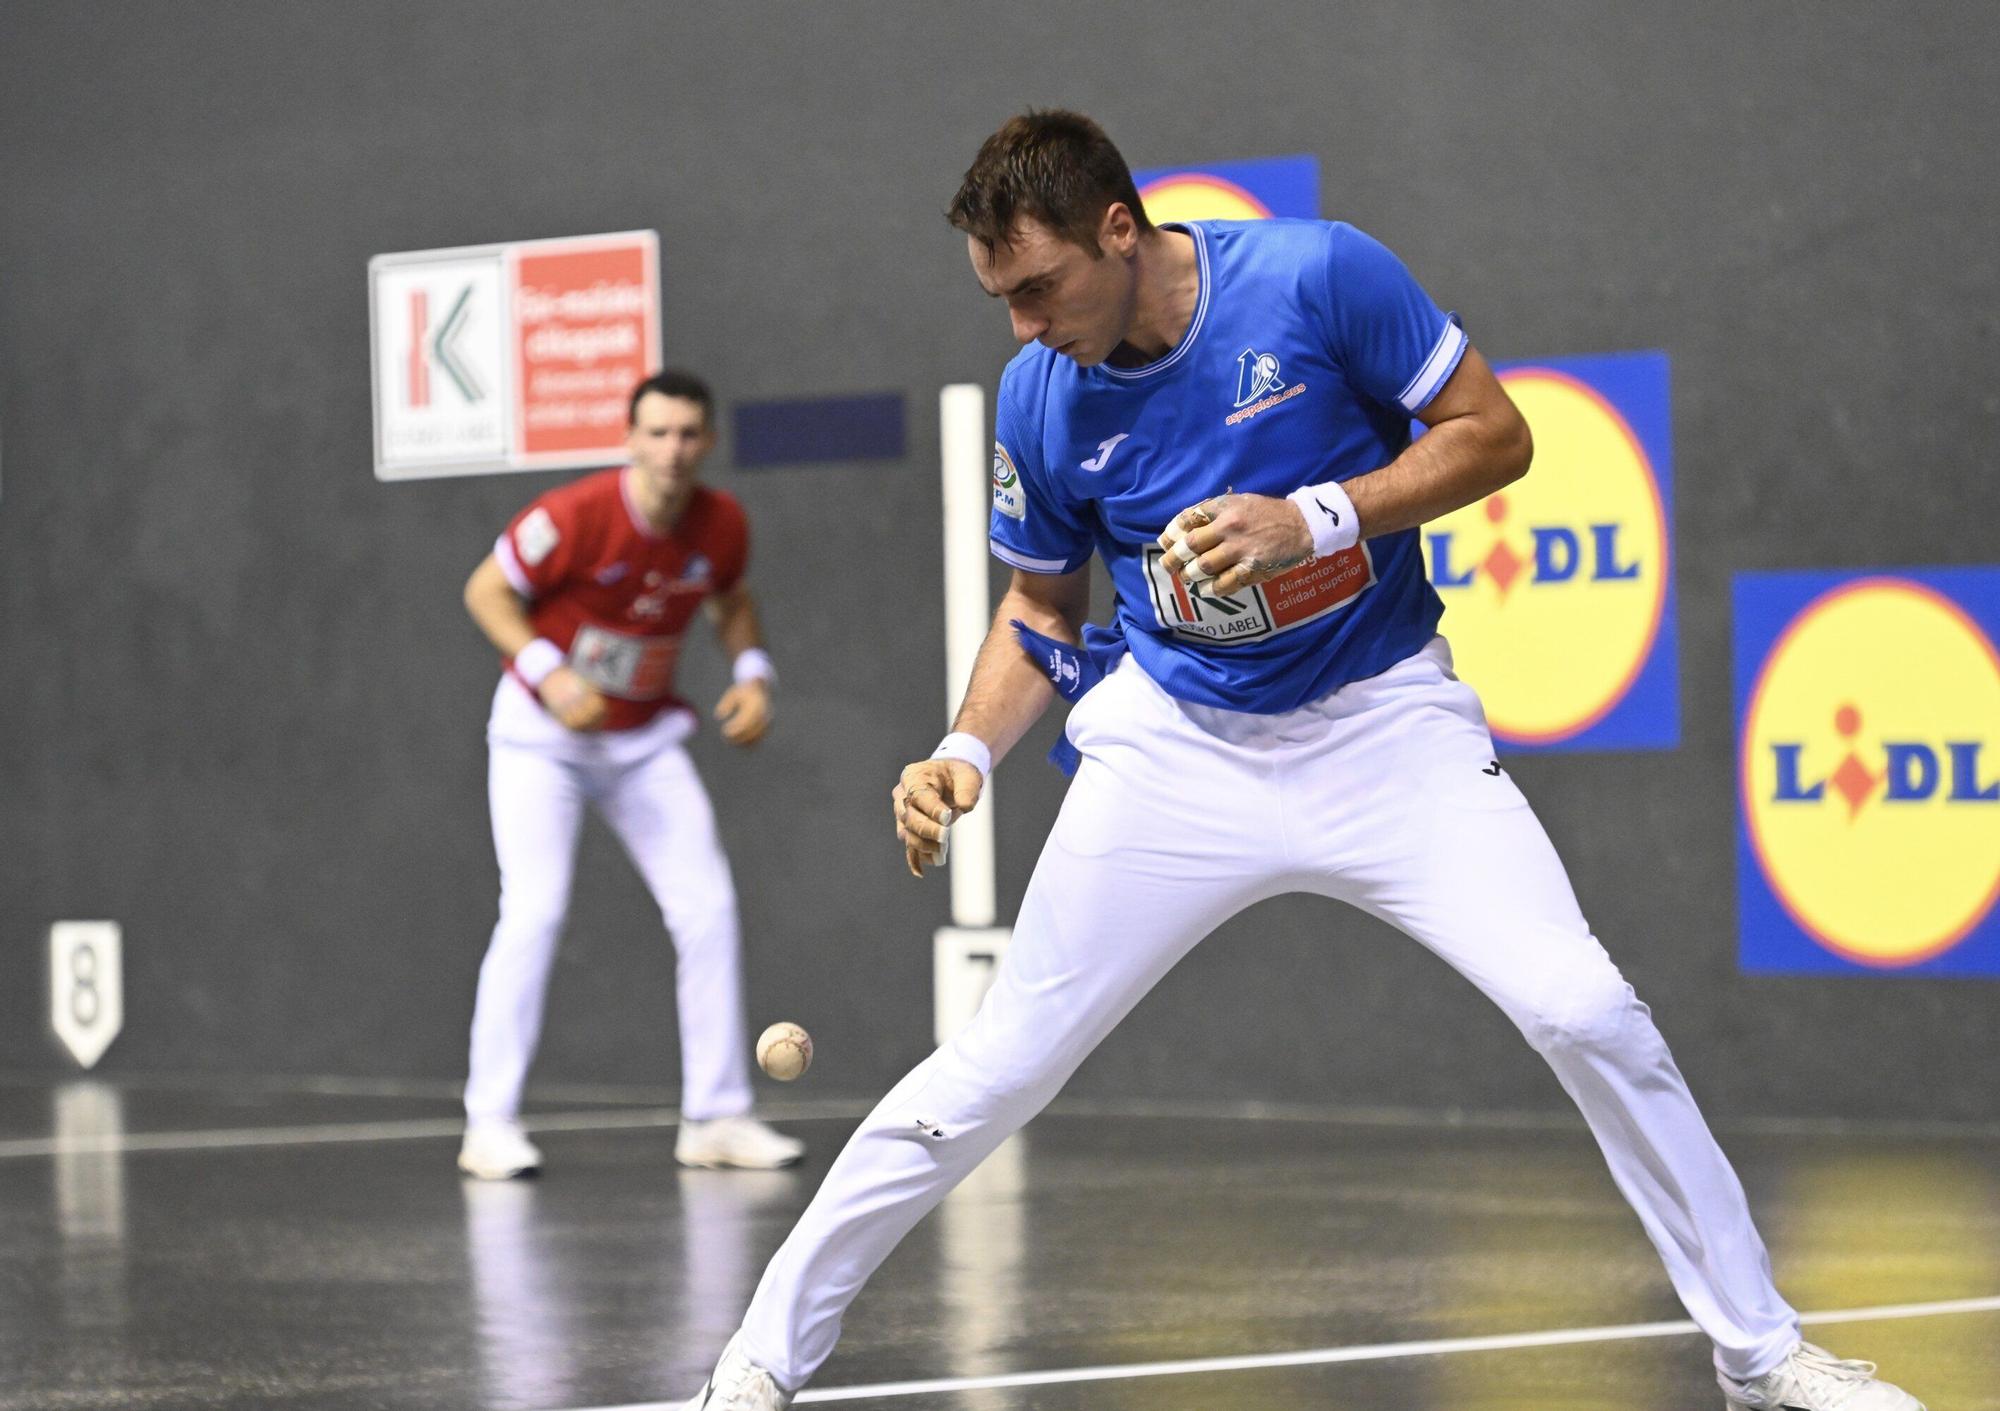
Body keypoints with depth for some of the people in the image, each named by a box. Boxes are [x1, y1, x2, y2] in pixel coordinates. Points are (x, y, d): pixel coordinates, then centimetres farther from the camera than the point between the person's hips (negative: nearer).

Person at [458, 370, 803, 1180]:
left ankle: (715, 1117, 6)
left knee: (708, 910, -3)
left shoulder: (722, 524, -8)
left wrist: (751, 672, -6)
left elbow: (731, 602, 13)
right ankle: (490, 1124, -9)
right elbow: (486, 591, -13)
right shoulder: (577, 515, -23)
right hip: (541, 735, -5)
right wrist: (549, 673, -26)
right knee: (535, 910, -16)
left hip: (644, 740, 5)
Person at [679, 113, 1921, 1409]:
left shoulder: (1321, 276, -17)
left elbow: (1494, 435, -9)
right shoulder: (1040, 396, -7)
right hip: (1174, 750, 2)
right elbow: (1043, 605, 8)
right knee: (993, 1073, -2)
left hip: (1386, 721, -1)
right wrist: (969, 752, -9)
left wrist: (1315, 518, -23)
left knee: (1587, 1014, -14)